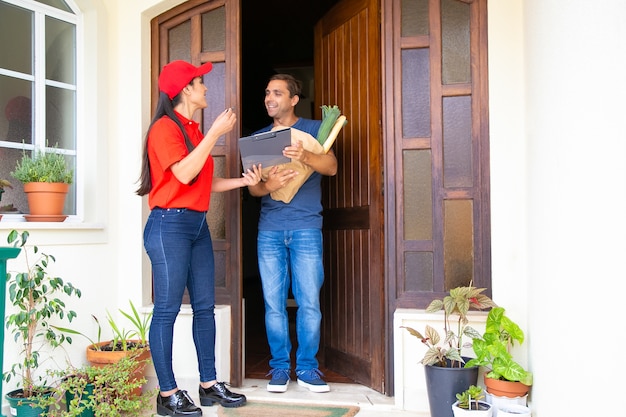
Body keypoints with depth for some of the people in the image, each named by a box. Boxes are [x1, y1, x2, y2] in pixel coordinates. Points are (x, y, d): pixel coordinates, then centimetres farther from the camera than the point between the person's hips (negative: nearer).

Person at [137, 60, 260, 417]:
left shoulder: (193, 130, 18)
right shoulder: (165, 128, -8)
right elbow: (184, 174, -21)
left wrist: (243, 181, 6)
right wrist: (215, 133, -17)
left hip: (198, 224, 9)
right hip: (170, 224, -9)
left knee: (205, 306, 8)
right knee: (168, 309, -4)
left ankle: (210, 384, 16)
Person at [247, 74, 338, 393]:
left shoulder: (314, 129, 6)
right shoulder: (258, 137, 14)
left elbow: (331, 166, -11)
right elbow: (252, 187, 6)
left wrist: (305, 156, -31)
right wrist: (268, 185, -18)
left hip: (306, 227, -2)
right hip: (270, 229, 3)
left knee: (309, 302, -1)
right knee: (274, 303, 3)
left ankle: (307, 367, 11)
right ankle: (279, 367, 14)